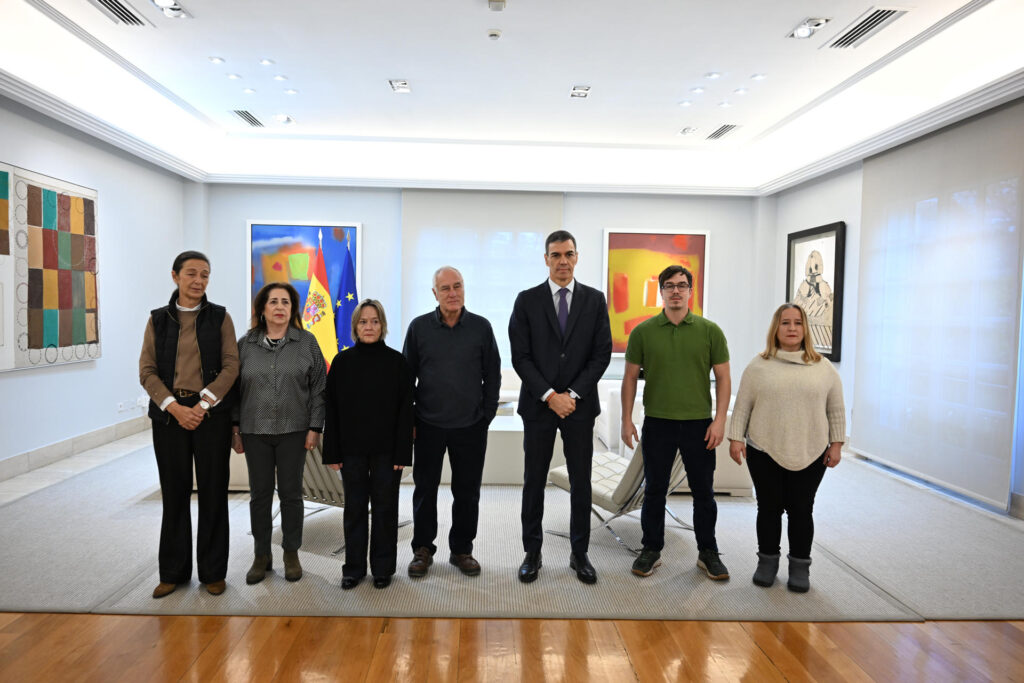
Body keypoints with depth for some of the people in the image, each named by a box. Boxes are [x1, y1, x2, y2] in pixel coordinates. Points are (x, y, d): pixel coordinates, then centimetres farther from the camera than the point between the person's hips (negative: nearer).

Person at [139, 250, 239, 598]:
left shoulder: (220, 317, 3)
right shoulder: (158, 319, 7)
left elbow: (231, 365, -4)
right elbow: (147, 370, 1)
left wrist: (202, 405, -14)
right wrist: (176, 408, -13)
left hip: (212, 414, -1)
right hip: (169, 415, 1)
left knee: (213, 492, 5)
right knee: (174, 492, 10)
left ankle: (213, 571, 19)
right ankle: (173, 570, 25)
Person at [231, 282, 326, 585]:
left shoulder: (307, 342, 0)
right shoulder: (245, 344, 5)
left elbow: (318, 388, -1)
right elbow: (235, 387, 8)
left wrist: (314, 428, -5)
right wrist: (235, 428, 4)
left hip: (293, 431, -1)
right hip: (255, 431, 2)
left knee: (291, 493, 7)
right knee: (259, 494, 10)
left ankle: (291, 554, 23)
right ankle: (261, 555, 24)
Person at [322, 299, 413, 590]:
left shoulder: (396, 361, -3)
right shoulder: (342, 362, 2)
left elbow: (405, 410, -4)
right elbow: (332, 409, 3)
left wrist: (402, 453, -8)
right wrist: (332, 452, -1)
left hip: (386, 449, -1)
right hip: (352, 449, 1)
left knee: (384, 508, 8)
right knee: (354, 508, 11)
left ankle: (383, 568, 23)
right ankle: (354, 568, 25)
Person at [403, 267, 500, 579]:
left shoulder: (481, 327, 0)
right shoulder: (419, 327, 0)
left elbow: (492, 375, 5)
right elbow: (407, 375, 5)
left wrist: (487, 414, 2)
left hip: (471, 427, 0)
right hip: (429, 425, 0)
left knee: (467, 492, 9)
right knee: (425, 490, 10)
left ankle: (462, 550, 26)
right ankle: (423, 550, 26)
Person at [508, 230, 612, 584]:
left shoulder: (595, 300, 4)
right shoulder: (527, 300, 0)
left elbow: (602, 353, -1)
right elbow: (520, 356, -4)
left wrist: (573, 394, -10)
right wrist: (550, 395, -12)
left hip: (580, 405, 1)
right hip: (538, 405, -1)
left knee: (581, 482, 9)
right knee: (534, 482, 7)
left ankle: (579, 553, 24)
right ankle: (532, 553, 21)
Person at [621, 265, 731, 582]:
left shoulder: (710, 331, 0)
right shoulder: (643, 332, 1)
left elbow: (722, 377, 2)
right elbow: (630, 377, 4)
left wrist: (719, 420, -6)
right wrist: (627, 419, 0)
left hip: (699, 424, 0)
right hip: (657, 423, 0)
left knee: (703, 492, 11)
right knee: (654, 491, 10)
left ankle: (708, 552, 27)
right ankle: (651, 550, 24)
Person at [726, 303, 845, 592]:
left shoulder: (824, 367, 5)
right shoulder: (758, 365, 1)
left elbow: (836, 409, 8)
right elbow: (742, 406, 2)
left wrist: (836, 444, 3)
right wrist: (736, 438, -4)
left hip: (809, 454, 1)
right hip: (764, 452, 0)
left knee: (801, 511, 8)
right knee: (769, 509, 9)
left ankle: (800, 566, 22)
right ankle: (767, 561, 24)